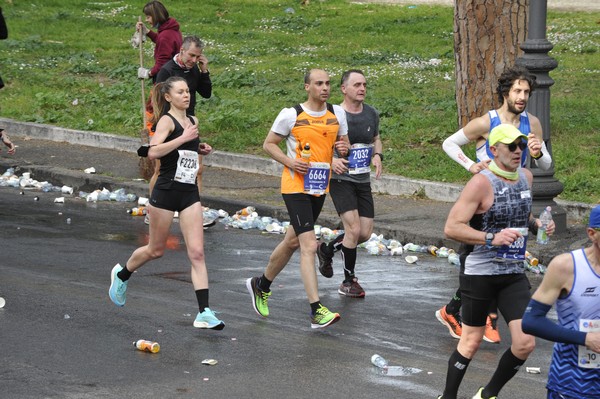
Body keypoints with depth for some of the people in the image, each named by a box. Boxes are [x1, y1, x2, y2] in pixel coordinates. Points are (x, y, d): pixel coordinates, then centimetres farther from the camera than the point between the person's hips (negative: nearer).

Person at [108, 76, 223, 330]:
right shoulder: (167, 121, -9)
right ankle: (121, 274, 41)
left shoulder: (192, 121, 13)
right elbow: (153, 151, -25)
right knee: (156, 250, 11)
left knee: (197, 252, -7)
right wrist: (183, 138, -27)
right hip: (166, 191, -6)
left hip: (189, 194, 6)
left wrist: (200, 149, 12)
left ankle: (204, 313, -12)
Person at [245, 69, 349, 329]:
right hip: (295, 187, -7)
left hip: (319, 188, 7)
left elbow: (344, 143, 17)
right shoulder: (291, 115, -9)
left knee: (293, 241, 20)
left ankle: (261, 285, 42)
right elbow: (269, 144, -1)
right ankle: (316, 312, -20)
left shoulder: (337, 113, 5)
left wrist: (343, 148, -7)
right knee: (309, 245, -16)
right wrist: (289, 162, -17)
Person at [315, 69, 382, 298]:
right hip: (340, 179, -6)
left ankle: (327, 250, 32)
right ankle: (348, 282, 0)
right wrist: (331, 159, -25)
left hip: (363, 181, 6)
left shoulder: (371, 114, 5)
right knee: (354, 229, -16)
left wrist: (378, 156, 0)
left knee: (365, 234, 5)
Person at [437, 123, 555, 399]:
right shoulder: (482, 182, -16)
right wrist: (491, 238, -30)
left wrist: (536, 225, 5)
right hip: (479, 272, -6)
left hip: (514, 273, 6)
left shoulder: (526, 177, 7)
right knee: (471, 342, 5)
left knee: (525, 343, -4)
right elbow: (451, 228, -21)